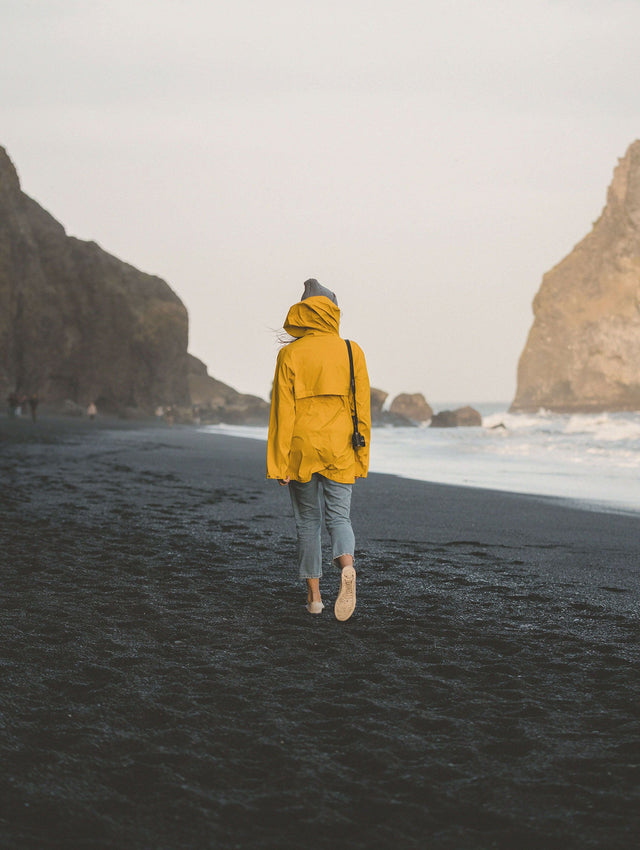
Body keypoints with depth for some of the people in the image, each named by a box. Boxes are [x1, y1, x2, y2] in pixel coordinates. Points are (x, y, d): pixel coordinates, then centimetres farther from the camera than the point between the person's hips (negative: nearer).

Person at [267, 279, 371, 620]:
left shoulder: (290, 355, -5)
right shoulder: (351, 352, -1)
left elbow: (282, 412, -7)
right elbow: (362, 407, 0)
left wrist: (279, 463, -3)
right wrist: (362, 458, 7)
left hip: (301, 450, -1)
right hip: (339, 451, 1)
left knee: (307, 521, 12)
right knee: (339, 516, 6)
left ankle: (314, 595, 16)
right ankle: (347, 567, -24)